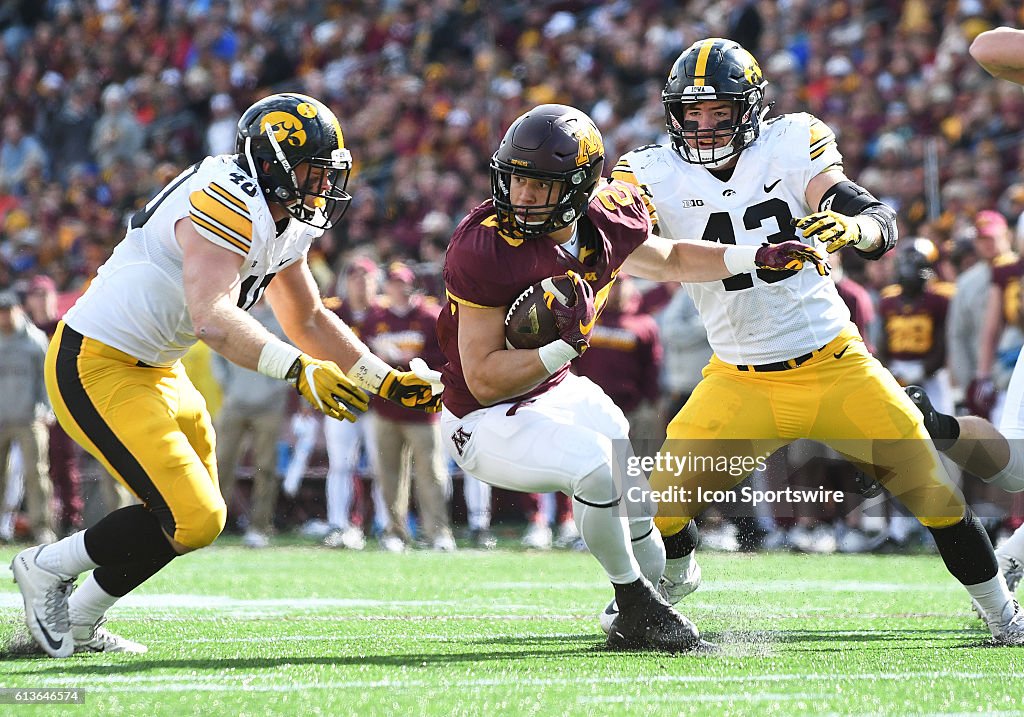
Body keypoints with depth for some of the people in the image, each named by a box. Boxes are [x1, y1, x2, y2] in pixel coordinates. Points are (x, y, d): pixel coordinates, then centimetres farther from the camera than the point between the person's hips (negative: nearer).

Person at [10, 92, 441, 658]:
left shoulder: (285, 222, 8)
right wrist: (298, 370, -45)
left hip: (151, 372, 11)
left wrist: (386, 381, 14)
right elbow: (213, 319, -36)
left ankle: (77, 622, 23)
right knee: (191, 519, -13)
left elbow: (308, 320, 21)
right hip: (96, 369, -11)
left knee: (196, 515, 13)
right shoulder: (228, 204, -23)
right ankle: (47, 568, 5)